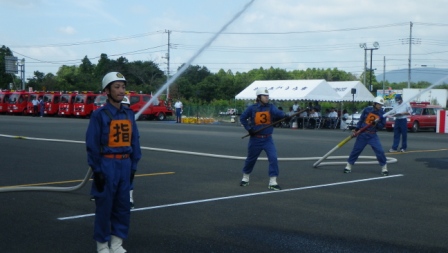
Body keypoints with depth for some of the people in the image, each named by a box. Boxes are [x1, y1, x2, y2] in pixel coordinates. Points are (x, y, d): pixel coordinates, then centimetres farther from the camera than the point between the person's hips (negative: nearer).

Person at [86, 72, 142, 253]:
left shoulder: (129, 114, 8)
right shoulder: (99, 115, -8)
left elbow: (134, 141, 11)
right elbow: (92, 144, -8)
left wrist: (133, 167, 9)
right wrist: (97, 170, -10)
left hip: (125, 165, 5)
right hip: (107, 165, -5)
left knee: (123, 205, 9)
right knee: (104, 206, 3)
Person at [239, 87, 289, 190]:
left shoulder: (270, 107, -4)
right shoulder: (252, 108, -7)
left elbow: (277, 112, -24)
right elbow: (242, 118, 2)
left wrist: (285, 116, -45)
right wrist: (248, 128, -10)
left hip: (267, 139, 1)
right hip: (255, 139, -1)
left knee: (273, 158, -13)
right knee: (251, 159, 14)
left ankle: (272, 182, -6)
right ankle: (245, 178, 38)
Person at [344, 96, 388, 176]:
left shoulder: (382, 113, -1)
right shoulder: (367, 110, -4)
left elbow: (382, 126, 0)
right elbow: (361, 120, 4)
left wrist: (376, 123, -19)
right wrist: (356, 130, -2)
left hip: (373, 135, 1)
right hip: (362, 134, 0)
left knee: (380, 151, -10)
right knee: (356, 149, 4)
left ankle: (384, 167, 4)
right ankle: (349, 165, 17)